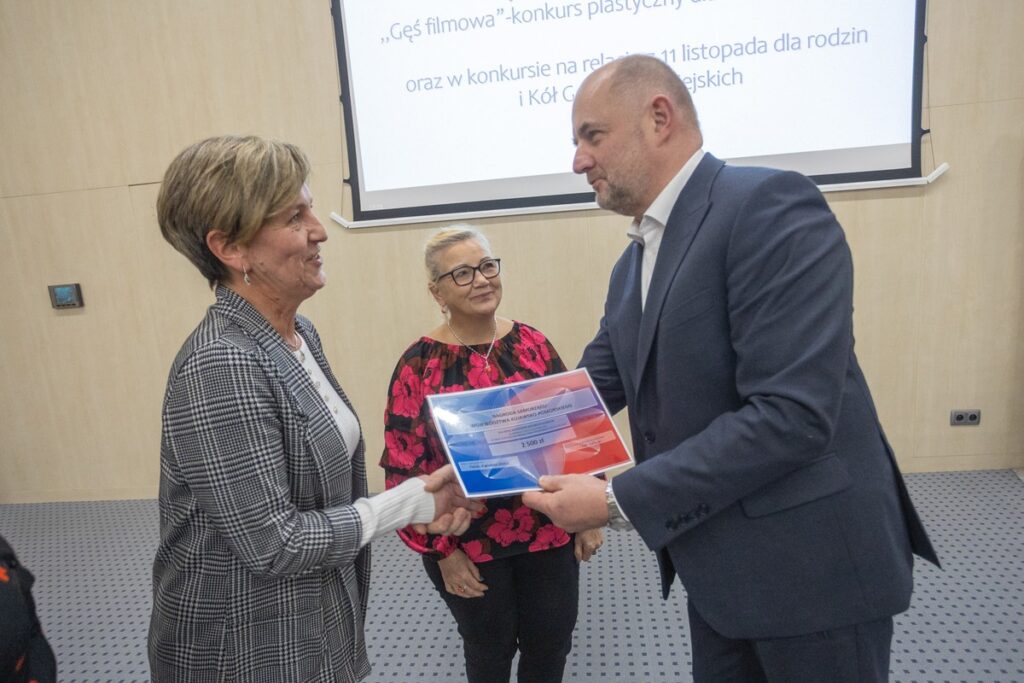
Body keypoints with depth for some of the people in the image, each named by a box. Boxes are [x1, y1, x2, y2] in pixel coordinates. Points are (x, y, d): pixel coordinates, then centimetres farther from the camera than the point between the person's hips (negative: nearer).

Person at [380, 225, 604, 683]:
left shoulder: (532, 344, -2)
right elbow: (406, 468, -9)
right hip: (468, 546, -2)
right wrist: (441, 549, -9)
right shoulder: (420, 364, -12)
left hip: (549, 533, 3)